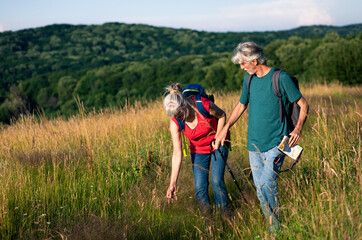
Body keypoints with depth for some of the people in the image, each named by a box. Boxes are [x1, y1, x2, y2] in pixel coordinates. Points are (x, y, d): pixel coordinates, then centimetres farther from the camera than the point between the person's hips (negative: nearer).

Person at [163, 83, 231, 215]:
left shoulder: (204, 105, -31)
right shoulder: (175, 123, -22)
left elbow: (222, 115, -8)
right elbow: (177, 154, -20)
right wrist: (173, 183, -23)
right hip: (198, 149, 2)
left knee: (217, 180, -15)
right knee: (200, 187, -7)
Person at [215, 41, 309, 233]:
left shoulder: (280, 78, -9)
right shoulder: (249, 79, 9)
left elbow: (303, 105, -4)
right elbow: (241, 106, 23)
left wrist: (298, 128, -20)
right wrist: (225, 129, 16)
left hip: (275, 144, -6)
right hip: (254, 145, 6)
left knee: (267, 185, -16)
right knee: (260, 190, 6)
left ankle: (276, 229, -2)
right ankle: (272, 228, 19)